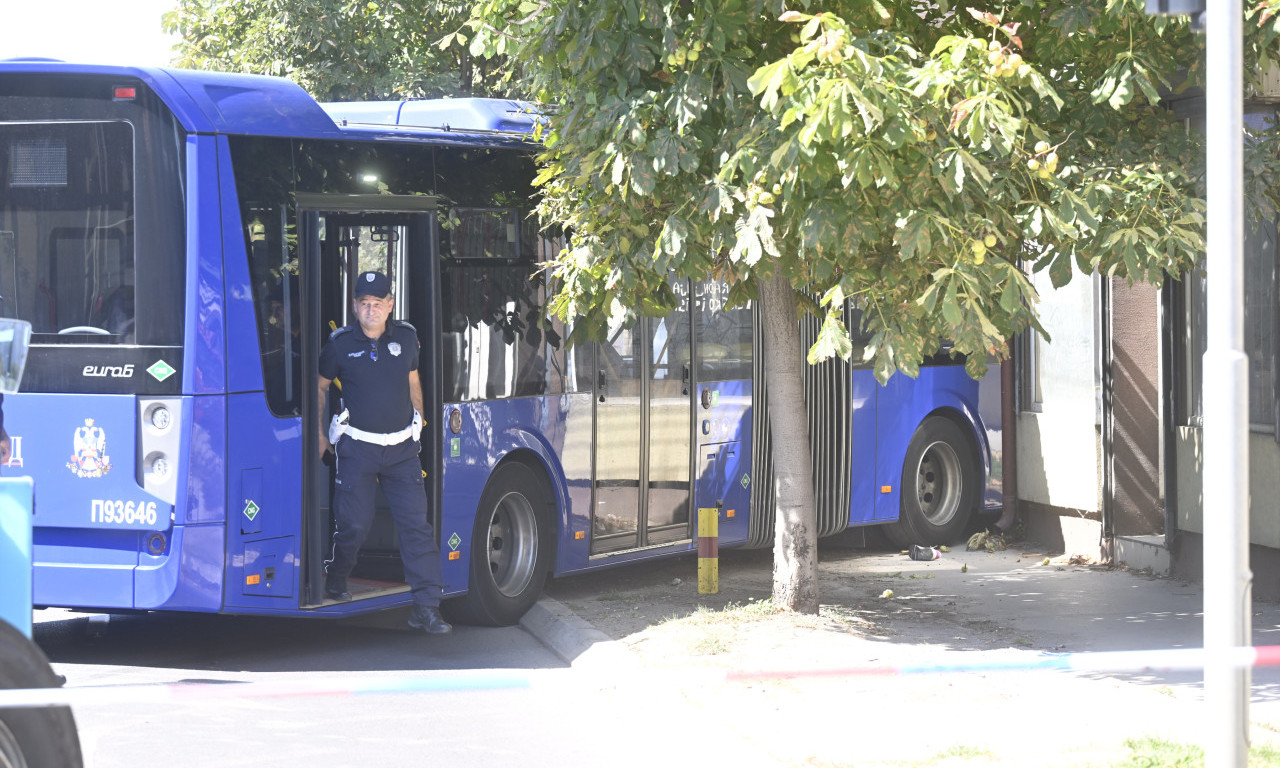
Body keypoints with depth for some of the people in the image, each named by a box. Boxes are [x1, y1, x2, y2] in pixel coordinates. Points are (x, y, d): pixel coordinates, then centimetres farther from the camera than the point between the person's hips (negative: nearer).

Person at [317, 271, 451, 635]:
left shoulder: (406, 337, 6)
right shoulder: (341, 343, -3)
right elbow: (320, 386, 9)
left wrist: (419, 424, 21)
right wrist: (320, 434, 7)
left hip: (401, 447, 3)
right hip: (357, 446, -2)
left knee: (416, 523, -4)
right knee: (355, 523, -2)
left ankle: (426, 605, -3)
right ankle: (335, 582, 26)